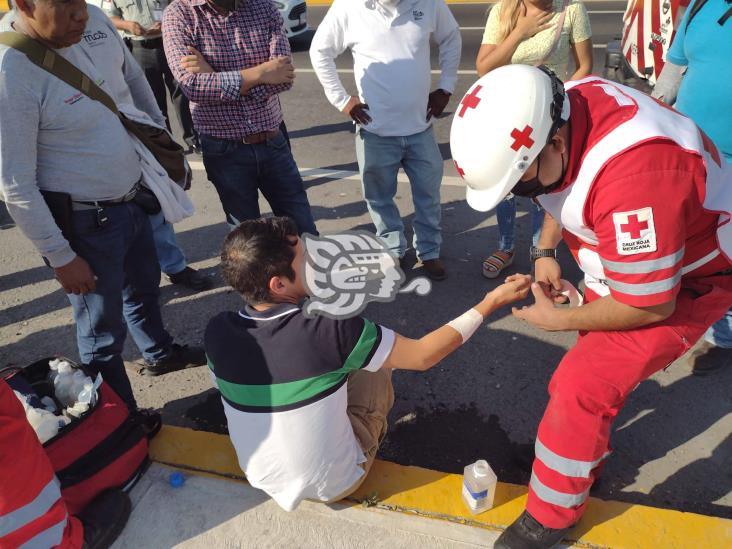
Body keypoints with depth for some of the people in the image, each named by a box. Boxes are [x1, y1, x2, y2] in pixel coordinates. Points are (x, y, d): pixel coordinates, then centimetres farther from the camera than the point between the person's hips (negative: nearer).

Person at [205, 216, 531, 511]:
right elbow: (423, 356, -20)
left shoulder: (217, 332, -19)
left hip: (262, 479, 4)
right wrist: (491, 302, -10)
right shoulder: (329, 334, -32)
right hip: (335, 482, -4)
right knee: (375, 370, 15)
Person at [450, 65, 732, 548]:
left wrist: (558, 320, -16)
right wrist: (546, 252, -2)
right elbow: (566, 187, 7)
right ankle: (587, 460, 41)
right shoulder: (559, 109, -17)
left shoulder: (633, 174, -42)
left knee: (584, 386, -11)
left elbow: (650, 305, -29)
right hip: (628, 253, 8)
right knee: (597, 358, 17)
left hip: (689, 277, -7)